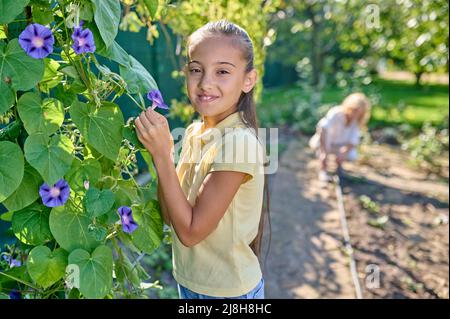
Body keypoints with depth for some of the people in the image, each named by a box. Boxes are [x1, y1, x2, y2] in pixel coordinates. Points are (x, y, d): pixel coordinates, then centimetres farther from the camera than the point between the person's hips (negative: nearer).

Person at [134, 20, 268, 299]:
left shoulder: (239, 141, -26)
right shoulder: (194, 132, -4)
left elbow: (190, 231, -23)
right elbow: (171, 215, -3)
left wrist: (162, 154, -27)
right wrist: (159, 148, -13)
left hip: (228, 291, -6)